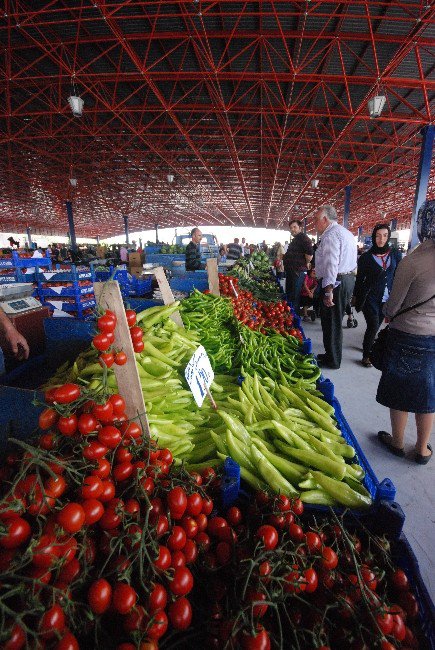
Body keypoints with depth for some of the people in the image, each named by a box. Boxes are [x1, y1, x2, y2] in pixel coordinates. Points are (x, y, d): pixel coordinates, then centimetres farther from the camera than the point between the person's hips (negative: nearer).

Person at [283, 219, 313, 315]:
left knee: (295, 296, -4)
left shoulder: (304, 238, -14)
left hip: (298, 272, -11)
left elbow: (309, 254, -25)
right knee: (288, 293, 19)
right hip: (290, 271, 11)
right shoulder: (294, 240, 18)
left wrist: (305, 264, -11)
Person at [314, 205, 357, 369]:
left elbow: (331, 264, -24)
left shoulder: (331, 235, -14)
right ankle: (332, 355, 28)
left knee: (331, 322, -1)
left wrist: (328, 290, -27)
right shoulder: (346, 233, 20)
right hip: (348, 279, 10)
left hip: (336, 282, -10)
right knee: (335, 321, 17)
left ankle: (332, 360, 9)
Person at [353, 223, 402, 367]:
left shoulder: (395, 255, 2)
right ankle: (366, 355, 4)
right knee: (373, 326, -10)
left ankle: (366, 345, 36)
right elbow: (359, 278, 3)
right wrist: (355, 296, 6)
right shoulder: (366, 257, -4)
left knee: (376, 325, 13)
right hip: (370, 297, -3)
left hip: (387, 298, 3)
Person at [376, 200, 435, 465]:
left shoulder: (412, 261, -20)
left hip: (408, 337, -4)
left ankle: (398, 442, 32)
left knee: (401, 392, 13)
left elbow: (392, 306, -12)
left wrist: (389, 314, 9)